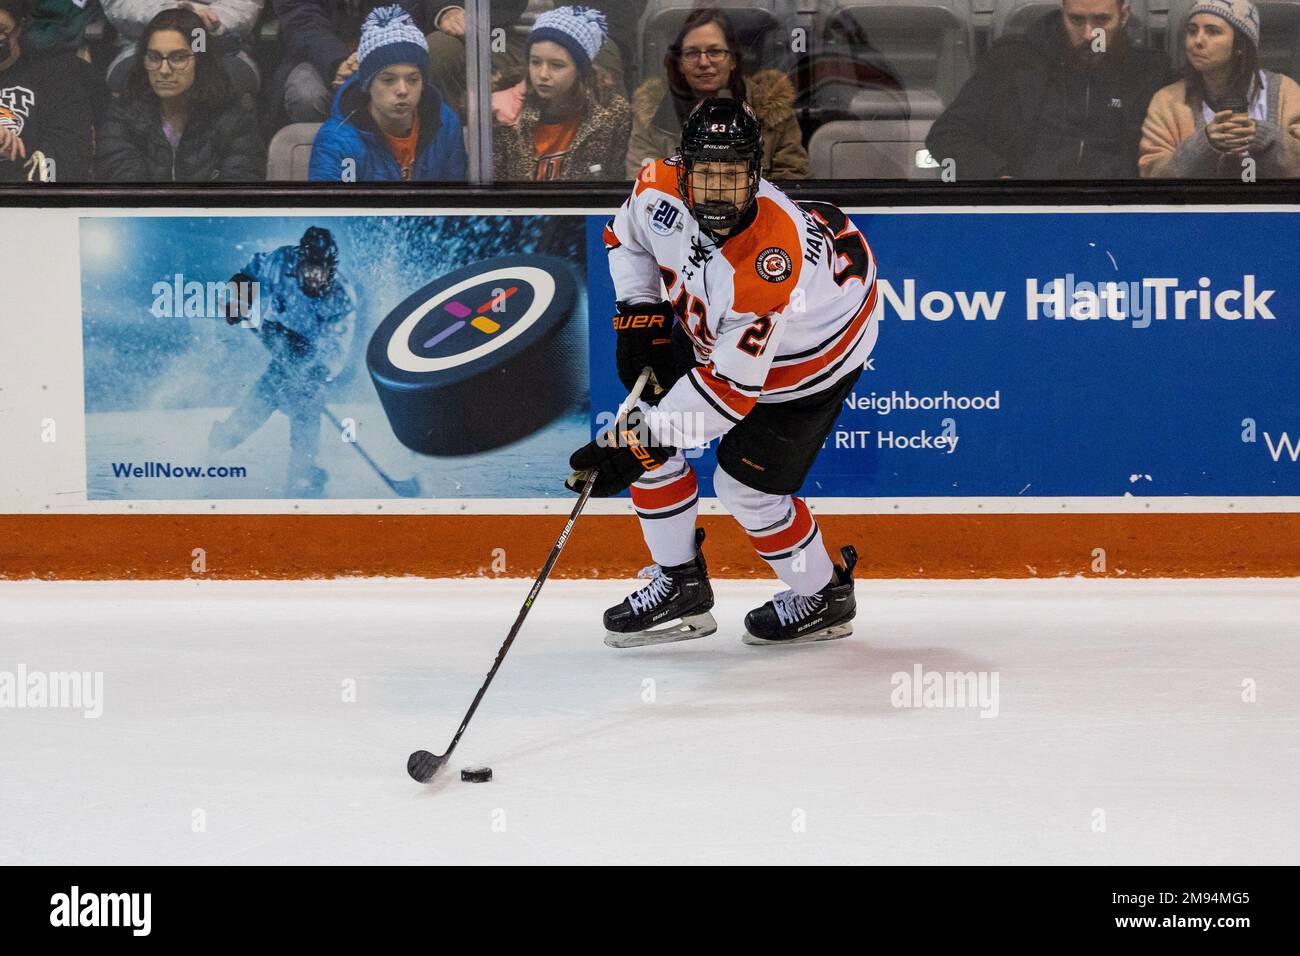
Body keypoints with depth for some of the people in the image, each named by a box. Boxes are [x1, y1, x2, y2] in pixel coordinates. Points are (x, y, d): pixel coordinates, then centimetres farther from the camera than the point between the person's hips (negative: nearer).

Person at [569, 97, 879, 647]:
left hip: (807, 352, -7)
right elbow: (625, 236, 2)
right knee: (641, 435, -1)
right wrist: (638, 314, -10)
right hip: (709, 326, 7)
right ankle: (681, 585, 15)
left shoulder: (767, 262, -43)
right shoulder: (660, 189, -25)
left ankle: (824, 597, 20)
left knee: (746, 487, -6)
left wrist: (641, 441, -41)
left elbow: (732, 387, -40)